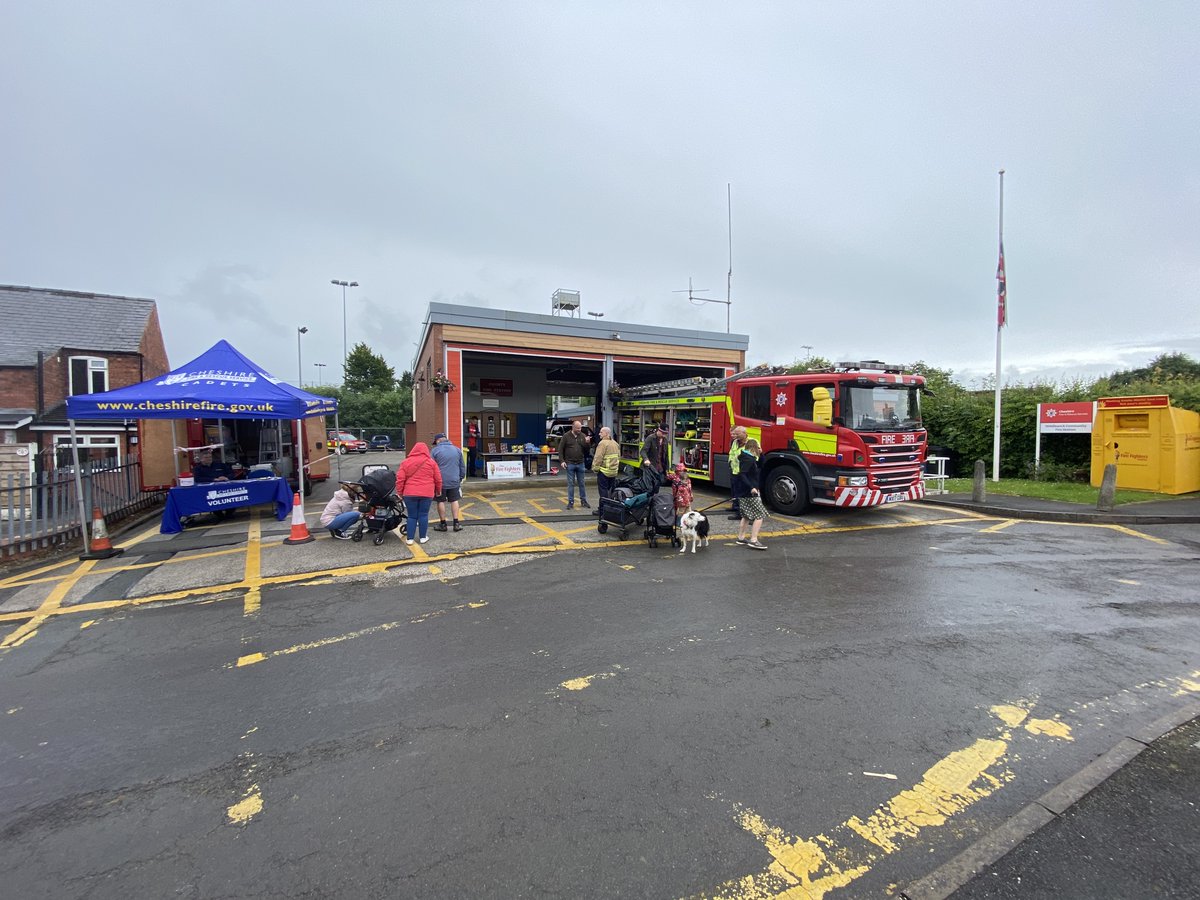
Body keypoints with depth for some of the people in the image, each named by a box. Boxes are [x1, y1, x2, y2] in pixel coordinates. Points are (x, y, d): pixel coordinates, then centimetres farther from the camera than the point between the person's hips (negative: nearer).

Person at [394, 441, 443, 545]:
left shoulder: (406, 462, 4)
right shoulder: (431, 462, 3)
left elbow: (400, 479, 1)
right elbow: (438, 479, 6)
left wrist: (399, 492, 10)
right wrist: (438, 490, 19)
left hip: (410, 493, 1)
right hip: (427, 493, 0)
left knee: (412, 516, 8)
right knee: (423, 515, 7)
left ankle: (409, 538, 10)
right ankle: (423, 537, 13)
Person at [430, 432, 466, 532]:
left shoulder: (435, 450, -3)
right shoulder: (457, 450, 8)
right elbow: (462, 466, 13)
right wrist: (461, 478, 22)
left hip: (440, 482, -3)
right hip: (454, 481, 3)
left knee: (441, 501, 8)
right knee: (454, 501, 9)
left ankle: (442, 524, 15)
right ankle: (456, 524, 7)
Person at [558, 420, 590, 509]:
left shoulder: (582, 436, 5)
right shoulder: (566, 436, -3)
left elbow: (586, 450, 6)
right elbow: (560, 449, -2)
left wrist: (586, 443, -12)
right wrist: (562, 461, -9)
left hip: (580, 464, 3)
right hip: (570, 464, -3)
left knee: (582, 483, 9)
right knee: (570, 484, 3)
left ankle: (583, 501, 18)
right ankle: (570, 502, 11)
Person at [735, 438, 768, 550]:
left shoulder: (749, 458, 13)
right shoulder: (748, 459, -17)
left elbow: (759, 465, 26)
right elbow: (742, 475, -27)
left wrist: (760, 454, 11)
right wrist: (751, 487, -33)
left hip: (745, 492, 10)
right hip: (751, 493, -10)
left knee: (746, 515, 17)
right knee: (760, 515, -7)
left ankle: (741, 538, 24)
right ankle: (753, 540, -9)